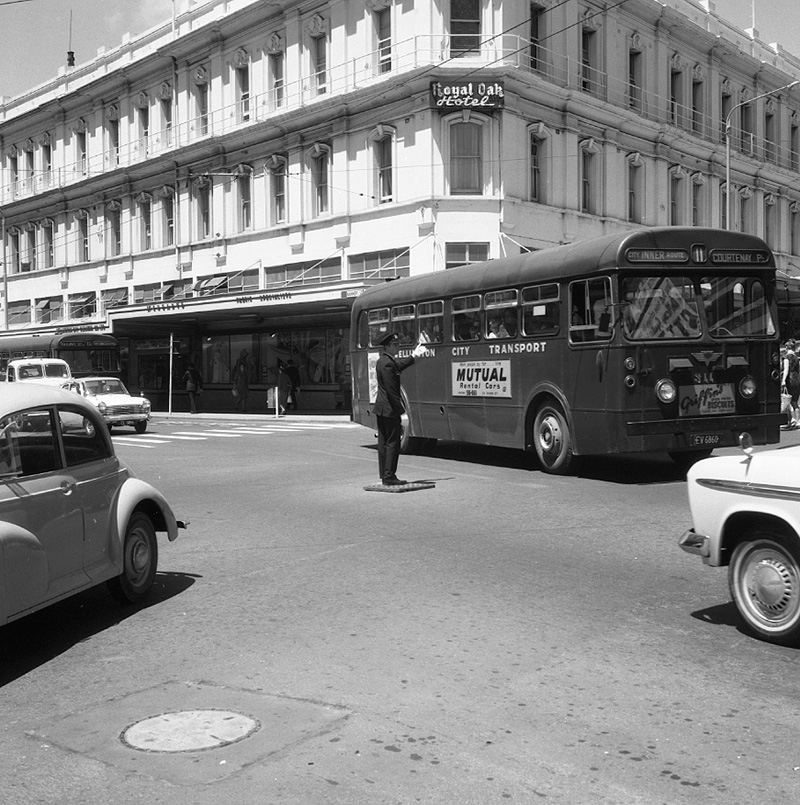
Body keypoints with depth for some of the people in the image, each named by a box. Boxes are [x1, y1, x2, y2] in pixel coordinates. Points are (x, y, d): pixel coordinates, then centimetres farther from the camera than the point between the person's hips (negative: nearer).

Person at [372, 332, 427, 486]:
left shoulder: (383, 360, 12)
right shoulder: (387, 363, -19)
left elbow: (398, 367, 31)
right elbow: (391, 390, -22)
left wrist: (413, 356, 38)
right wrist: (401, 410, -20)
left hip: (381, 409, 10)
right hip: (389, 409, -10)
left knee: (383, 443, 12)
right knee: (393, 443, -5)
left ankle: (384, 476, 18)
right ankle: (389, 477, -3)